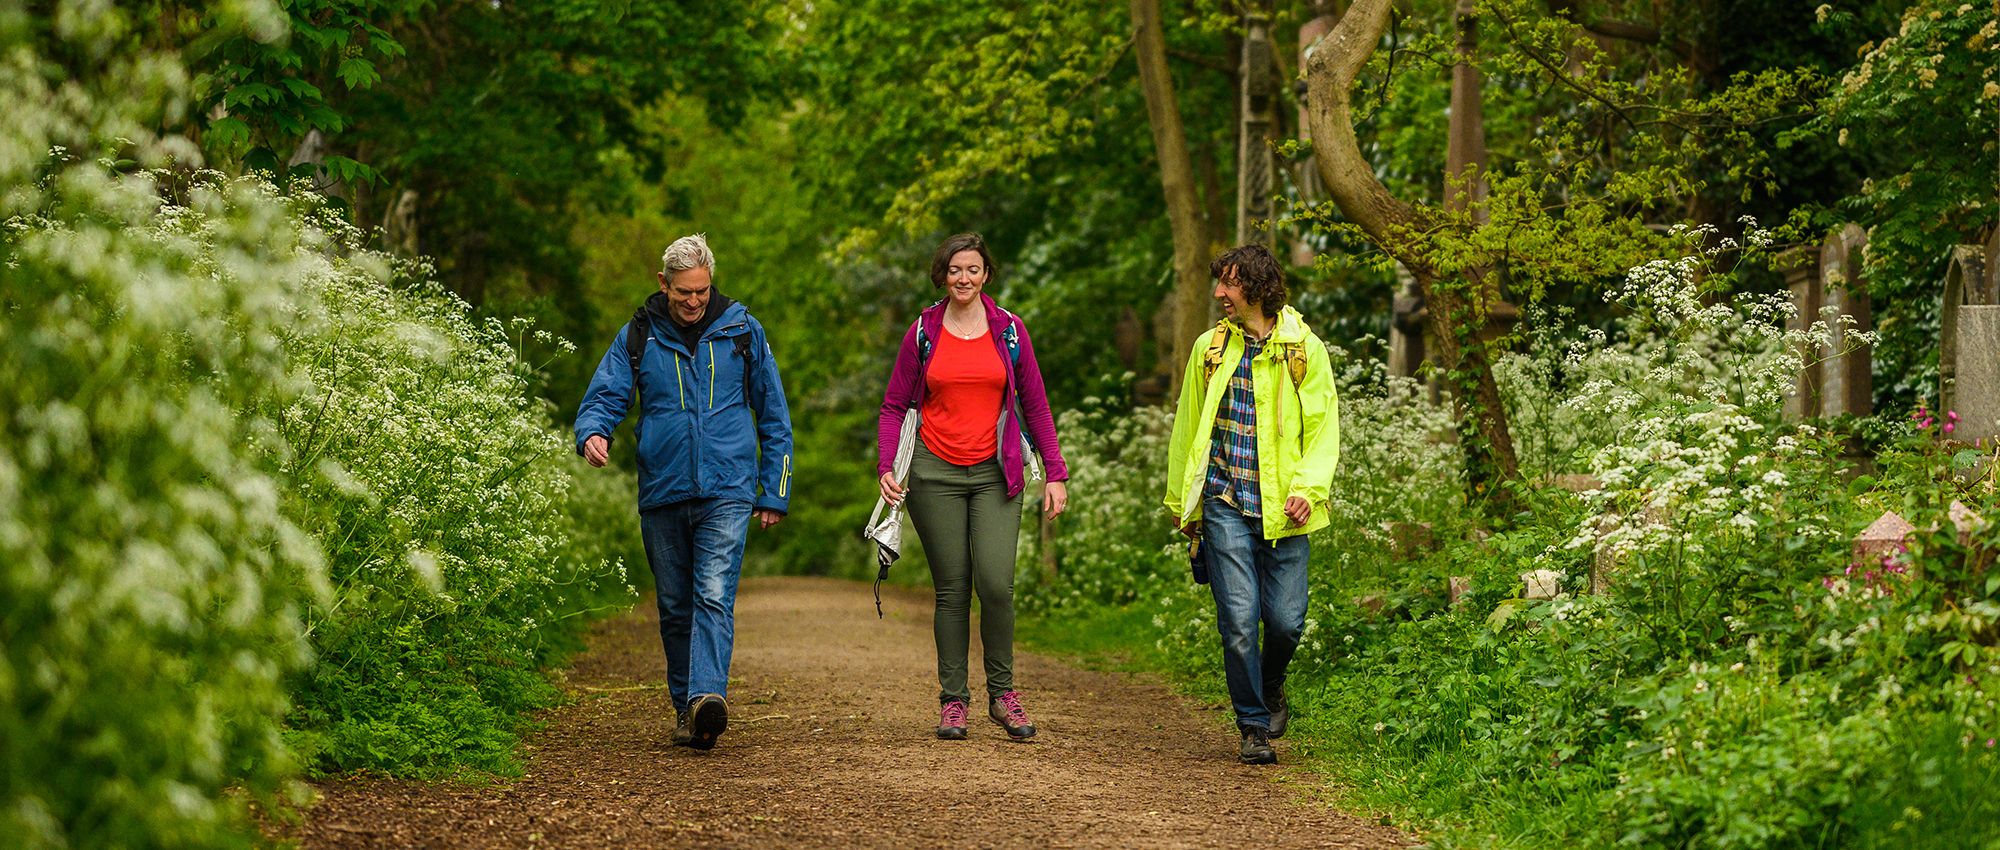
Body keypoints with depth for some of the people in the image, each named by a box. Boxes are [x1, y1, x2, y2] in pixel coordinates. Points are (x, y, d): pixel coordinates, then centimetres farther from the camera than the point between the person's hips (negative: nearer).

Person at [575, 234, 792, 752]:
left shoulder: (741, 331, 4)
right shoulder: (638, 337, 5)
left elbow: (773, 416, 10)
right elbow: (603, 396, 3)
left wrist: (774, 492, 7)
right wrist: (592, 434, -22)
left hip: (726, 493, -2)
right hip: (662, 494, 2)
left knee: (714, 597, -18)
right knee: (675, 607, 9)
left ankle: (708, 696, -30)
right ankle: (684, 707, 19)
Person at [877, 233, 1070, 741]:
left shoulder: (1009, 331, 6)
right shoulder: (923, 333, 5)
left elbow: (1035, 406, 10)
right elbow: (895, 407, 8)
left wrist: (1055, 474, 4)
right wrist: (886, 466, -6)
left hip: (995, 474, 0)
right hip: (936, 474, 0)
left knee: (996, 584, -14)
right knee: (952, 589, 0)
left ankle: (1001, 693, 1)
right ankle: (953, 700, 8)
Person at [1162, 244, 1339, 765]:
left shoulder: (1305, 351, 2)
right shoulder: (1210, 349, 7)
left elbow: (1324, 428, 4)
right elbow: (1188, 426, 16)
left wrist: (1308, 487, -11)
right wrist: (1181, 501, 16)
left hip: (1282, 509, -1)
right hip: (1225, 503, 1)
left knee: (1286, 619, -1)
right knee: (1239, 621, -7)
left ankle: (1271, 688, 31)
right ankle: (1254, 727, 5)